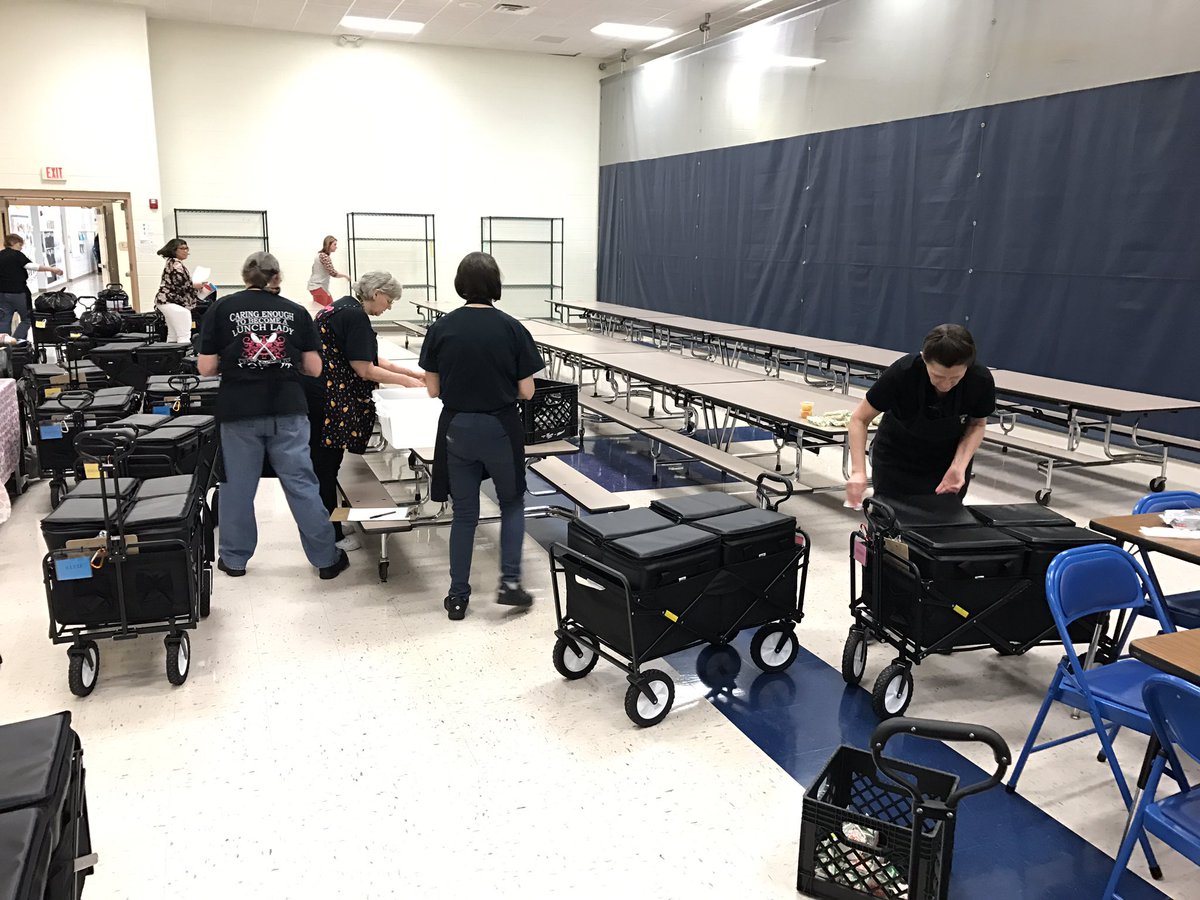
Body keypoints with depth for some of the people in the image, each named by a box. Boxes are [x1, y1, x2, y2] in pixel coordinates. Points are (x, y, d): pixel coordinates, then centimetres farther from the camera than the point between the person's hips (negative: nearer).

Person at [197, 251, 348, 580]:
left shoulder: (222, 309, 0)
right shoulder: (296, 311, 3)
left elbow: (206, 367, -1)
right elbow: (314, 368, 3)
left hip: (239, 412, 0)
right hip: (288, 410, 1)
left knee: (237, 485, 12)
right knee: (302, 484, 6)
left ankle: (234, 559, 25)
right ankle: (326, 558, 13)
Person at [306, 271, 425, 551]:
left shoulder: (345, 308, 15)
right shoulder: (355, 317, -16)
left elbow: (370, 358, 19)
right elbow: (364, 369, -16)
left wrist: (410, 372, 16)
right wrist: (406, 381, -6)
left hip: (317, 395, 10)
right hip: (325, 399, -10)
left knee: (321, 462, 16)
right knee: (326, 465, -1)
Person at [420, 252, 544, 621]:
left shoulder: (441, 328, -4)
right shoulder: (512, 328, -8)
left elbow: (433, 389, 0)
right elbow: (526, 392, -5)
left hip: (457, 429, 2)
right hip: (500, 429, -1)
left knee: (464, 514, 13)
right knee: (512, 502, 20)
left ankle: (458, 596, 20)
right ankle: (510, 582, 12)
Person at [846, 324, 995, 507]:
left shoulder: (981, 381, -26)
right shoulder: (901, 373, -32)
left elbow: (977, 424, -6)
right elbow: (860, 419, -20)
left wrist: (958, 466, -22)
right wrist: (858, 471, -33)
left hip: (948, 461, 2)